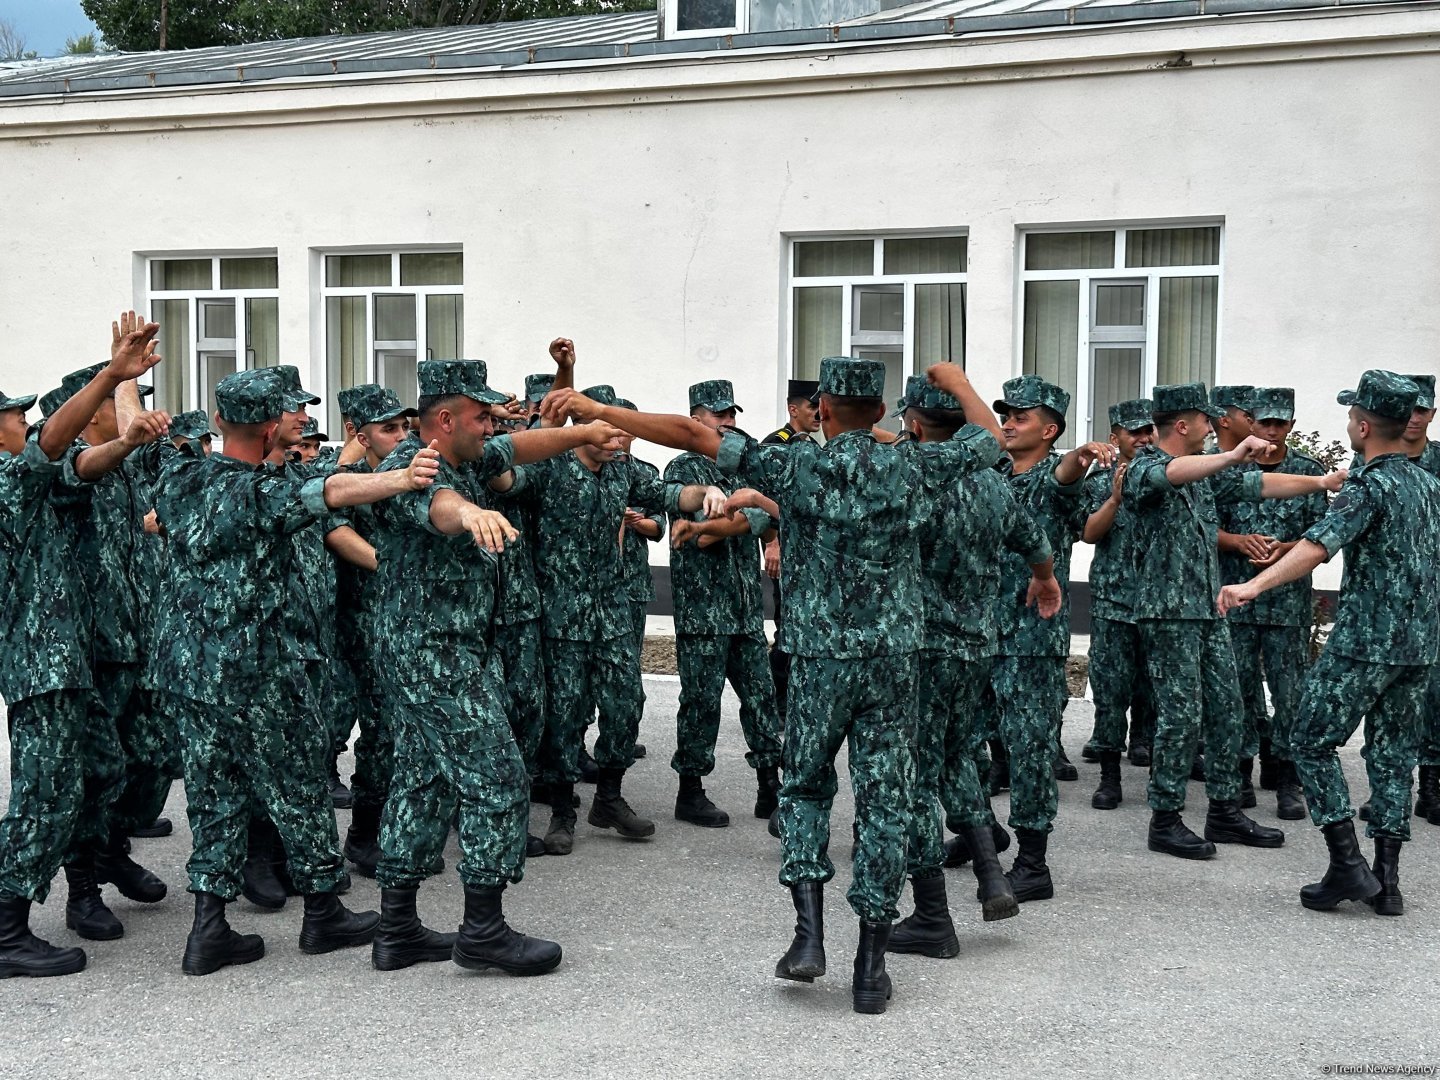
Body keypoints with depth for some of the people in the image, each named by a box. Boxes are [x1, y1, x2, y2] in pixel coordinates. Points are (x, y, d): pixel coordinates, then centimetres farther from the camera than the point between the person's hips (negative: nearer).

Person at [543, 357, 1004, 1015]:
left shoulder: (798, 467, -6)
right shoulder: (913, 467, 0)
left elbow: (692, 434, -10)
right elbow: (991, 438, 18)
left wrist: (596, 411, -6)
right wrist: (957, 382, 35)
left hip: (821, 658, -1)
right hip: (895, 658, 1)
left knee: (805, 787, 18)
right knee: (884, 802, 5)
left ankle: (809, 935, 4)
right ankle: (870, 967, 8)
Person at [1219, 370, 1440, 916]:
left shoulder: (1369, 485, -14)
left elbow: (1319, 544, -30)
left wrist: (1255, 585, -41)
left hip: (1366, 640, -8)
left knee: (1311, 742, 2)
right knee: (1393, 753, 12)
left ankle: (1347, 864, -3)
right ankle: (1386, 879, 12)